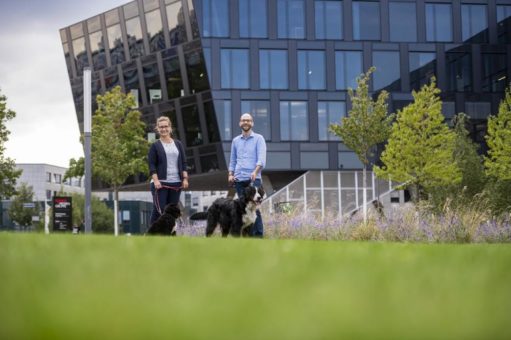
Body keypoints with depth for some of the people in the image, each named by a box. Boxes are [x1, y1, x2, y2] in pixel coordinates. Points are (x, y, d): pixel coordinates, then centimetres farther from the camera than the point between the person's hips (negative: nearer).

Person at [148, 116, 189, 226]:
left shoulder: (178, 144, 13)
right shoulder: (155, 146, 3)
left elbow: (183, 163, 12)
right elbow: (151, 165, -3)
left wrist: (185, 178, 2)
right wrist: (155, 180, -15)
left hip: (176, 183, 4)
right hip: (160, 183, -4)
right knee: (158, 210, -9)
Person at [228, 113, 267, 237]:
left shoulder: (258, 138, 3)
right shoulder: (236, 140, 17)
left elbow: (261, 159, -8)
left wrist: (255, 172, -24)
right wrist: (230, 174, 6)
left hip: (253, 179, -4)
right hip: (239, 179, 4)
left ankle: (258, 235, -10)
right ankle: (248, 234, 9)